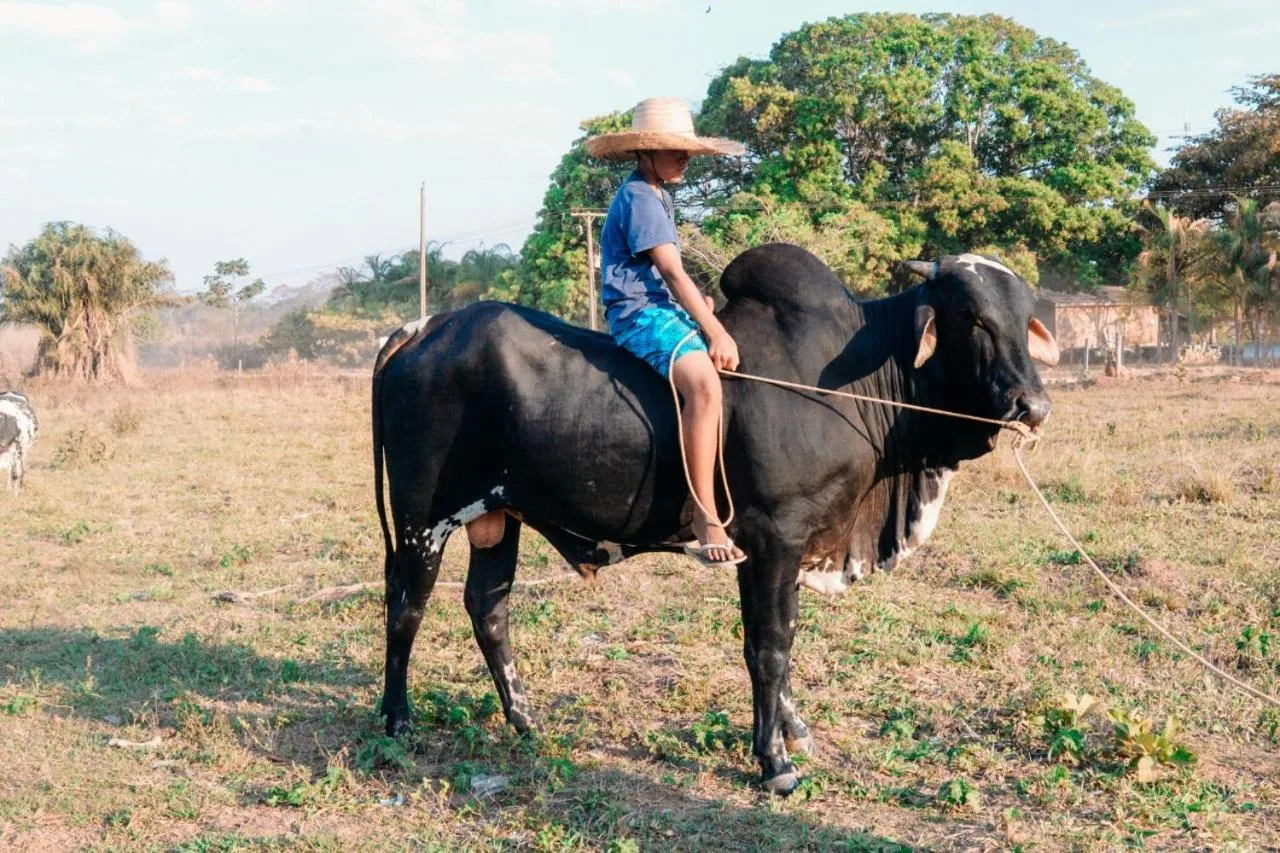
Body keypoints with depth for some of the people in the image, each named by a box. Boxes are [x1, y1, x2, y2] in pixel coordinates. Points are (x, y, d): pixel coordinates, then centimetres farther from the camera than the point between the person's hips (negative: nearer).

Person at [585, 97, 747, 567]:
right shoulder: (639, 197, -11)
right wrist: (715, 332, -19)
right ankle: (706, 519, -34)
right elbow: (672, 271, -17)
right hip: (640, 313, -11)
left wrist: (700, 304, 8)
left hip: (666, 307, 11)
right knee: (704, 383, -34)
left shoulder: (658, 197, 21)